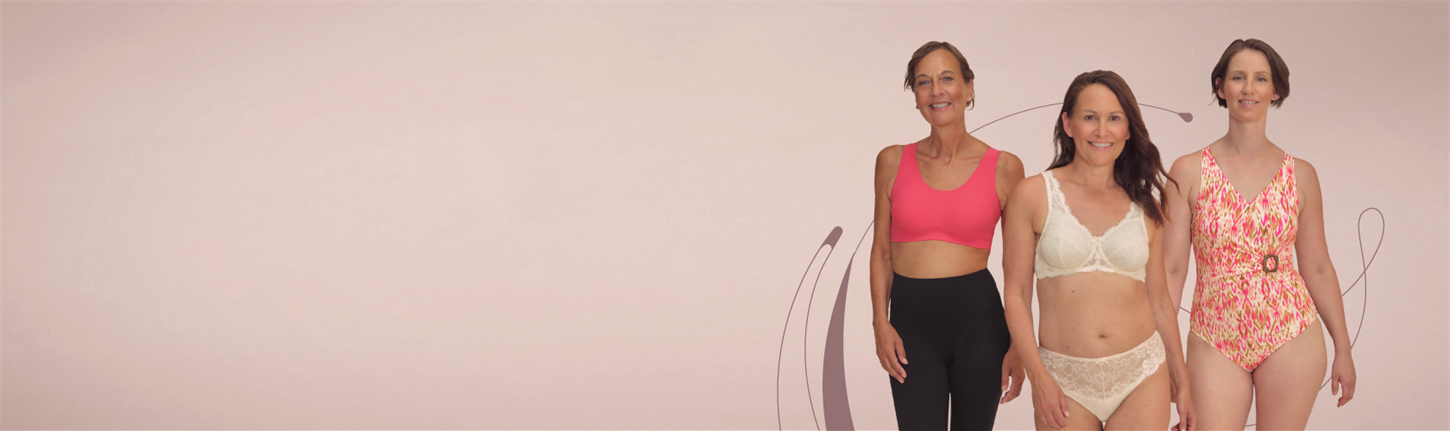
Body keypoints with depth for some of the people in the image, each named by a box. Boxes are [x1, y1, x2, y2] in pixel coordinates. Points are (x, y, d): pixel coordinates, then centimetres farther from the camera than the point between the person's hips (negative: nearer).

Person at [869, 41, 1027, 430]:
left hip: (978, 320, -1)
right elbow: (881, 250, 9)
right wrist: (880, 321, -2)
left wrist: (1019, 344, 0)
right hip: (910, 322, 1)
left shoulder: (1004, 168, 0)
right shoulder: (893, 162, 5)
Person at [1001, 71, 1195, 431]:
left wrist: (1181, 382, 15)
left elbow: (1160, 302, 14)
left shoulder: (1144, 206, 8)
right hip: (1065, 382, -2)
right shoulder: (1033, 195, -1)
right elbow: (1016, 294, -3)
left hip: (1142, 377, 2)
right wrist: (1038, 377, -11)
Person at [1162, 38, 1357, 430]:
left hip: (1289, 337, 1)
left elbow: (1317, 268, 10)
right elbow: (1171, 269, -2)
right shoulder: (1189, 171, -1)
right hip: (1216, 341, -1)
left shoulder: (1300, 174, 4)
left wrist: (1343, 348, 10)